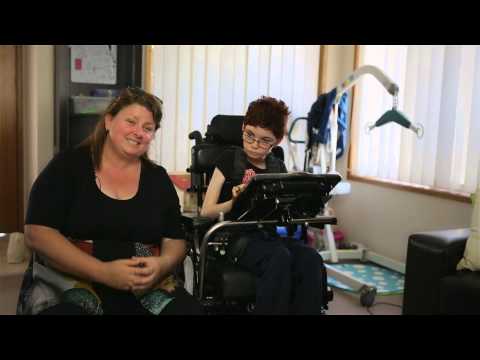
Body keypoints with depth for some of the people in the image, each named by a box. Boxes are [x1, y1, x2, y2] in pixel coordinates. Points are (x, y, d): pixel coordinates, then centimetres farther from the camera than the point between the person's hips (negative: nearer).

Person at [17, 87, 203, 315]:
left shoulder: (158, 178, 8)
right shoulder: (68, 165, -1)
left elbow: (175, 241, 8)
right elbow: (37, 233, -10)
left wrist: (162, 265, -17)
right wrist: (103, 272, -20)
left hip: (147, 288, 2)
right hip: (68, 283, -2)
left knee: (190, 310, -24)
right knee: (65, 309, -33)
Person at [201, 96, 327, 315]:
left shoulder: (278, 167, 16)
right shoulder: (229, 160, 4)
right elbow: (206, 211, -1)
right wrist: (234, 202, -20)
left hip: (271, 235, 4)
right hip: (238, 236, -4)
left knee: (311, 259, -28)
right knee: (280, 258, -36)